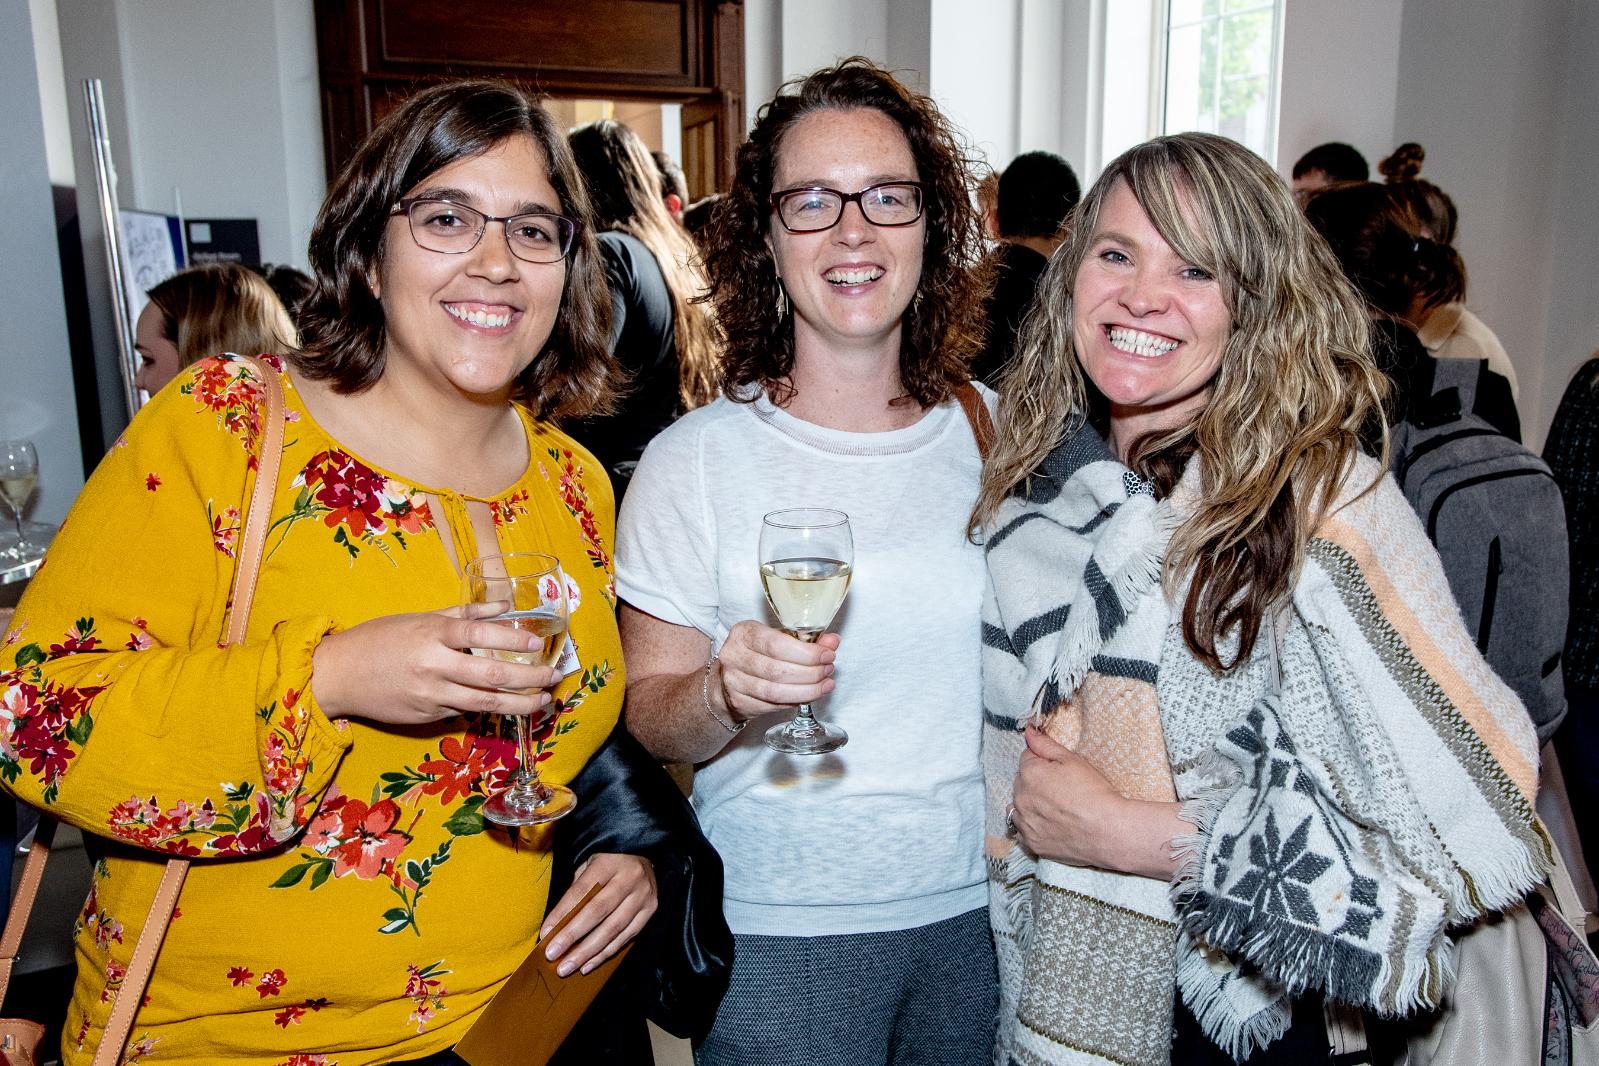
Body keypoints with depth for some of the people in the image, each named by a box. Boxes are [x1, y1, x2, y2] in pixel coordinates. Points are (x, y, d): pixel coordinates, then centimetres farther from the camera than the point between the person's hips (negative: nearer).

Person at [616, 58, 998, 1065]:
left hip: (978, 909, 4)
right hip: (780, 935, -3)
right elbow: (651, 718, -8)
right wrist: (727, 690, -28)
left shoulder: (993, 434, -1)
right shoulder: (694, 460, -11)